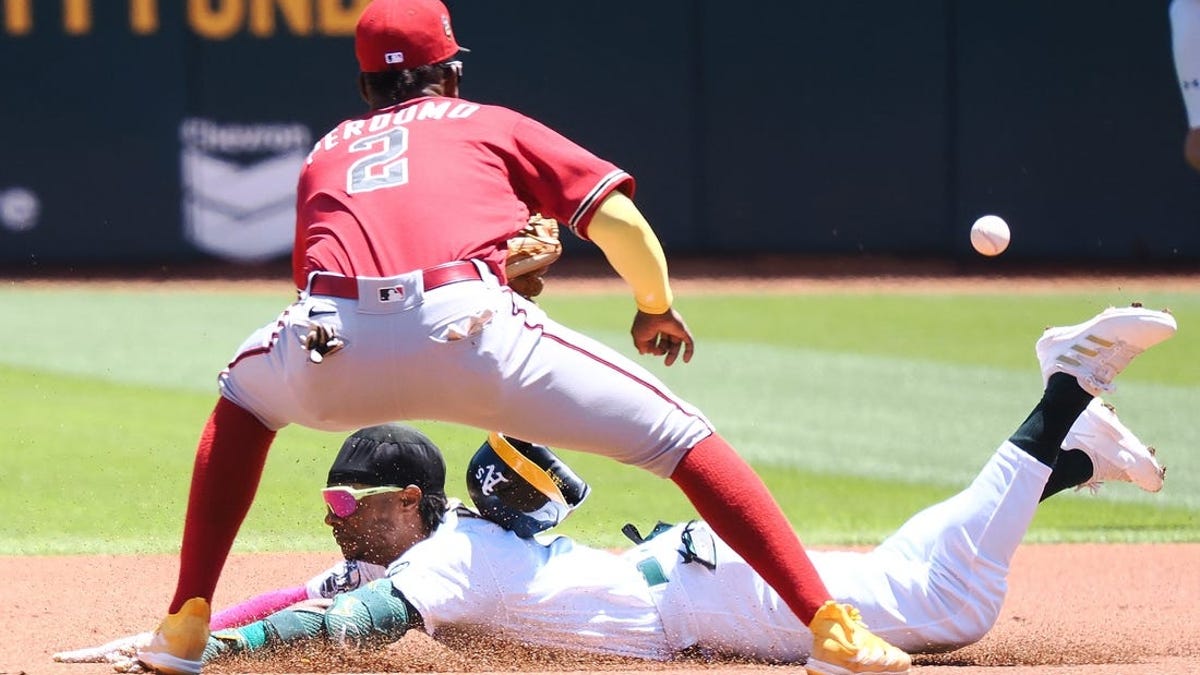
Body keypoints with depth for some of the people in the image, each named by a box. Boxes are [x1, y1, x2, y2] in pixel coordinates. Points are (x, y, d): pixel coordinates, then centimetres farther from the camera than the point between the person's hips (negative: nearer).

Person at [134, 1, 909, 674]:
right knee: (673, 428, 7)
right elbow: (618, 218, 17)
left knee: (245, 394, 37)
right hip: (467, 330, -3)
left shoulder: (326, 152, 36)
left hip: (332, 348, 3)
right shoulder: (491, 125, 29)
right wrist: (658, 307, 36)